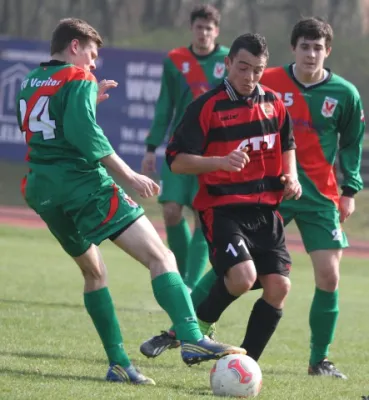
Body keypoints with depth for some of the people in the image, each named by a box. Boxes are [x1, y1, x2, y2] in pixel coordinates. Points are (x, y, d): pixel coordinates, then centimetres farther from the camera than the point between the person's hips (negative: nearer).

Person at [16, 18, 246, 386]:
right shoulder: (78, 79, -4)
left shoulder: (29, 83, 18)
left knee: (92, 272, 24)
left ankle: (118, 364, 14)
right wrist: (129, 176, -16)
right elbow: (84, 133, -18)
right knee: (160, 257, -13)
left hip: (42, 190, 8)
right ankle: (191, 339, -33)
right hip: (84, 184, -8)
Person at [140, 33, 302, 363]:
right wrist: (221, 162, -26)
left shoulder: (274, 104, 8)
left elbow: (287, 146, 26)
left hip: (266, 210, 6)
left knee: (278, 286, -6)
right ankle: (196, 329, 2)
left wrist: (291, 177, 6)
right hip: (222, 209, -6)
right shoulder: (207, 107, -9)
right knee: (242, 277, -26)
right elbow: (176, 160, -11)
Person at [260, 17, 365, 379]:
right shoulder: (267, 83, -4)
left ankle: (319, 360, 9)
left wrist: (350, 190, 6)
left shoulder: (344, 94, -1)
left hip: (320, 196, 1)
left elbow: (352, 144, 12)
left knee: (328, 276, -4)